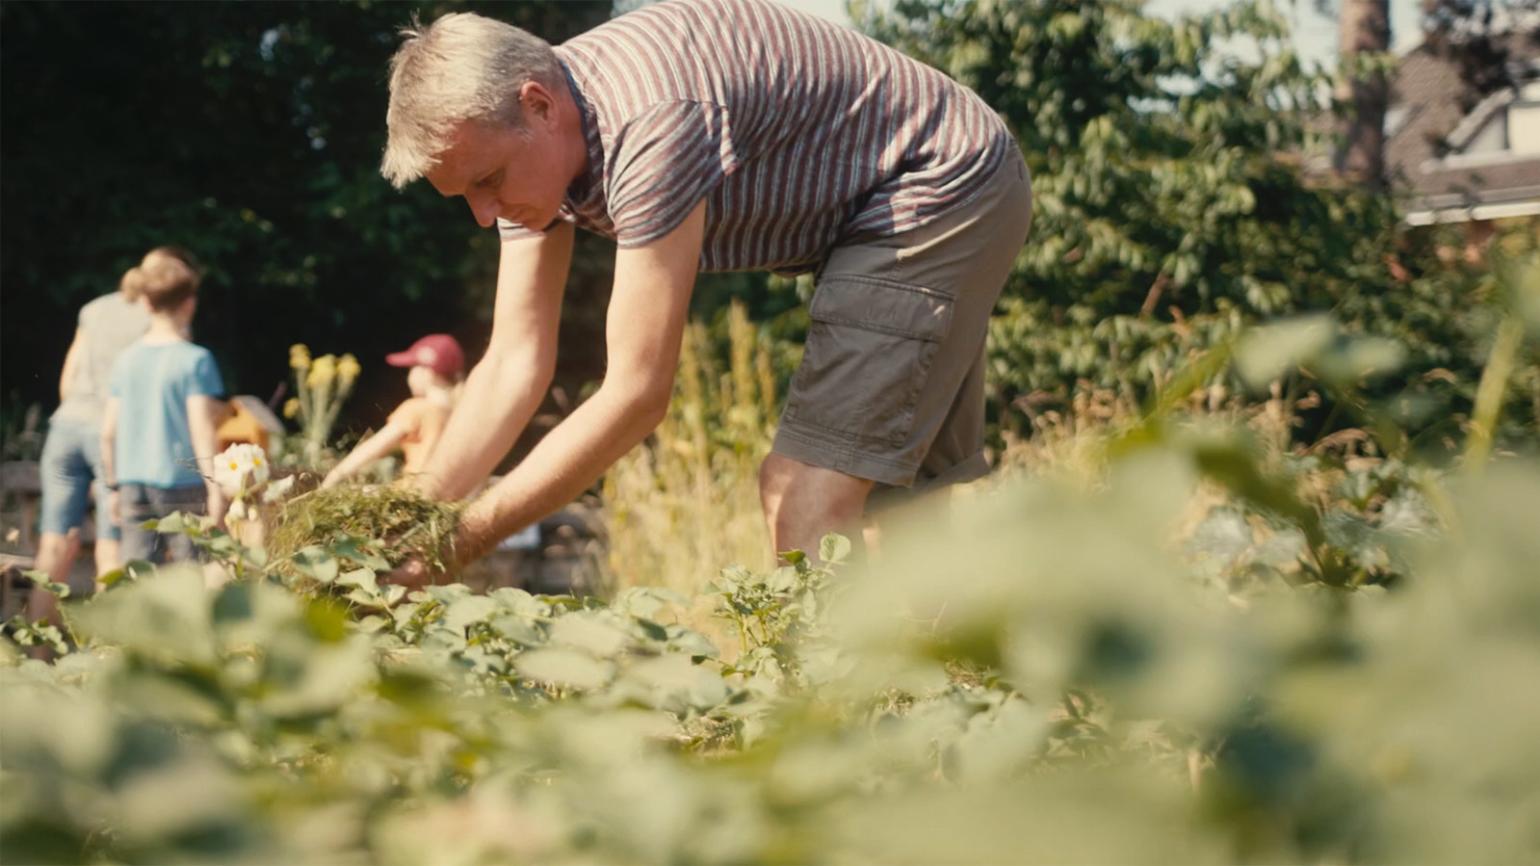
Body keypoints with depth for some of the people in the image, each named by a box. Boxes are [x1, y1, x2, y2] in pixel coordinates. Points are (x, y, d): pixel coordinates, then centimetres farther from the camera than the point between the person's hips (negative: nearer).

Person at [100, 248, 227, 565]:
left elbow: (108, 433, 9)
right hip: (183, 488, -4)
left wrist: (114, 485, 19)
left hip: (134, 488, 4)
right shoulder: (196, 360, -7)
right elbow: (201, 429, -14)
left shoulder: (127, 359, 7)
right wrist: (214, 487, -13)